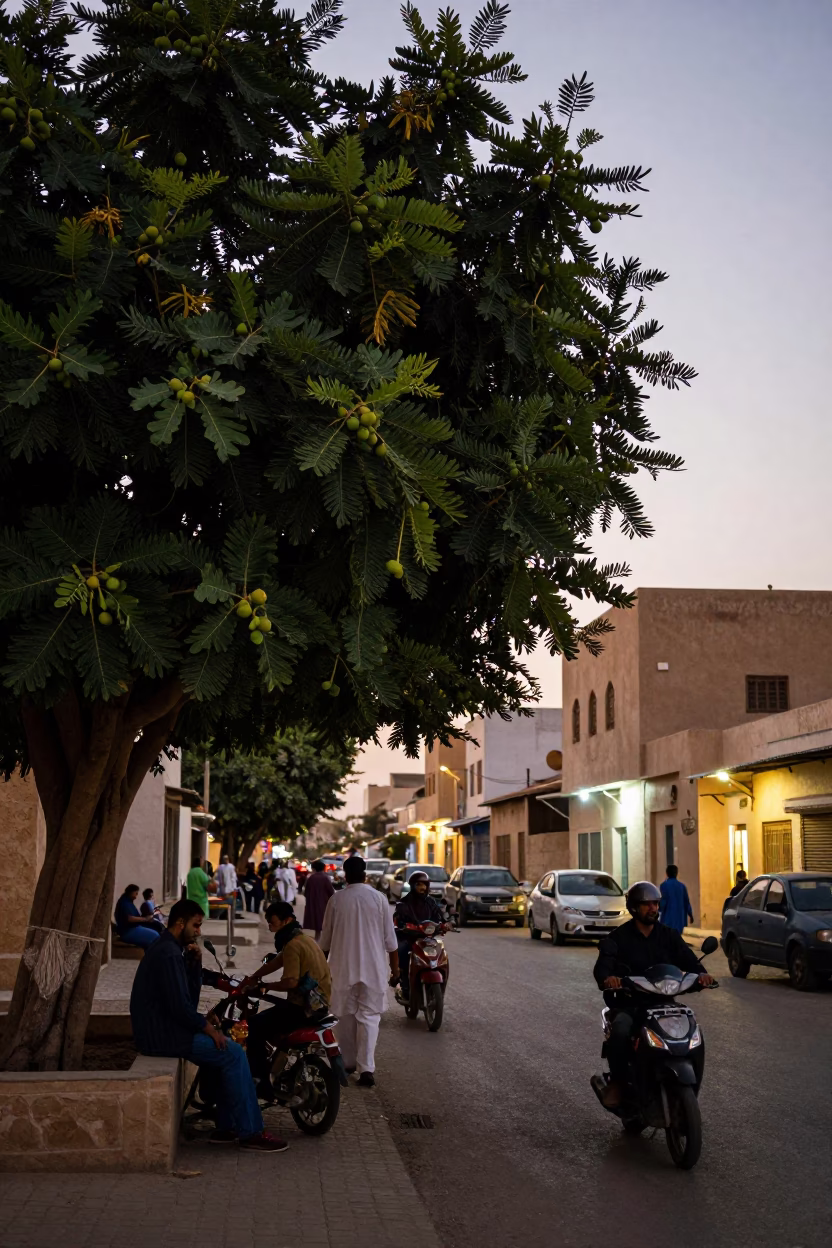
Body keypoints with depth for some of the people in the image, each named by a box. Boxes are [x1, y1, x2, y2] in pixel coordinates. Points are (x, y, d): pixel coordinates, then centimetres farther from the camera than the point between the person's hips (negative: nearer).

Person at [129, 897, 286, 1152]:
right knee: (233, 1054, -12)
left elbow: (190, 995, 14)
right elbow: (179, 1005, -24)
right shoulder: (169, 954, -18)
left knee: (229, 1052, 11)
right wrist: (208, 1028, -12)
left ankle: (225, 1129, 12)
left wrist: (196, 962, 0)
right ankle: (250, 1133, -8)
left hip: (159, 1027, 11)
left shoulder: (167, 948, 15)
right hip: (162, 1035, -11)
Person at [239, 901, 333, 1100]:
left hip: (304, 1007, -10)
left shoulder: (293, 945, -16)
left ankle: (262, 1084, -4)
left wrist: (264, 986, -9)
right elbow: (277, 962, 19)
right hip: (318, 1003, 10)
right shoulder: (303, 939, 15)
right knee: (267, 1018, 27)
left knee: (255, 1028, -5)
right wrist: (251, 979, 15)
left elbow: (291, 982, -24)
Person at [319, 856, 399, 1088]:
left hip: (343, 967, 1)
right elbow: (390, 938, -1)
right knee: (369, 1016, 0)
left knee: (347, 1015, 14)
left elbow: (326, 938, 6)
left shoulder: (336, 900, -2)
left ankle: (349, 1062, 24)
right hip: (373, 968, -1)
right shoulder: (378, 899, -3)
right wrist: (395, 967, 9)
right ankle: (366, 1067, -12)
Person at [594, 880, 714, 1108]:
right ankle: (616, 1081, -11)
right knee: (621, 1031, -34)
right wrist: (607, 978, -39)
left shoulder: (669, 936, 14)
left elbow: (688, 959, 1)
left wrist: (700, 973, -24)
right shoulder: (618, 937, 2)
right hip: (628, 1004, -3)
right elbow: (603, 965, -14)